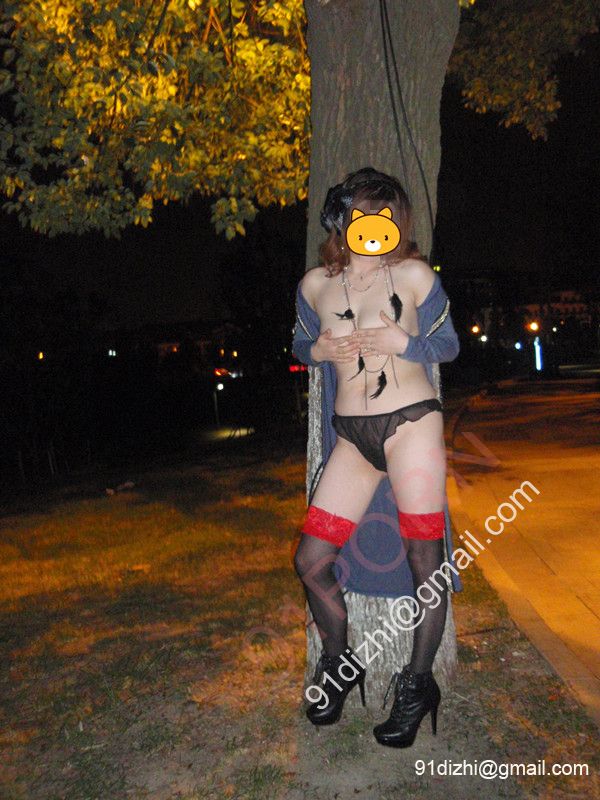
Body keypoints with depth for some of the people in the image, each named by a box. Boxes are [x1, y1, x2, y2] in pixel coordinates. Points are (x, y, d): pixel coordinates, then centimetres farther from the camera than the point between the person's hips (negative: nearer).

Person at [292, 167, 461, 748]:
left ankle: (418, 683, 23)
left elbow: (450, 345, 6)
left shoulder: (413, 274, 0)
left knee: (425, 558, 1)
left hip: (412, 422, -3)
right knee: (310, 560, 3)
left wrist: (402, 341, -12)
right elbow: (299, 344, 20)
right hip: (352, 436, 3)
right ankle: (339, 663, 29)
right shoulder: (315, 284, 8)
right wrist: (317, 350, -2)